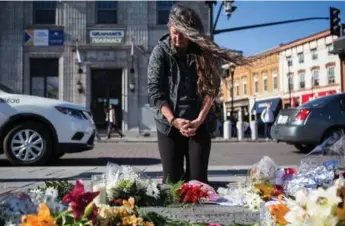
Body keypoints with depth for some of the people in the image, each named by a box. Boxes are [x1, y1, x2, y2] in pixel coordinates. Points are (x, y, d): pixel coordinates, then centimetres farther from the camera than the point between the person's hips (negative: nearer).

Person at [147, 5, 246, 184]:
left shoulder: (203, 52, 0)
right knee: (171, 180, 2)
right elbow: (155, 91, -8)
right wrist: (173, 120, -17)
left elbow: (211, 89, -3)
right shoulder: (160, 52, -3)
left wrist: (199, 119, -15)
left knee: (198, 180, 1)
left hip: (198, 125, 1)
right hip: (169, 126, -1)